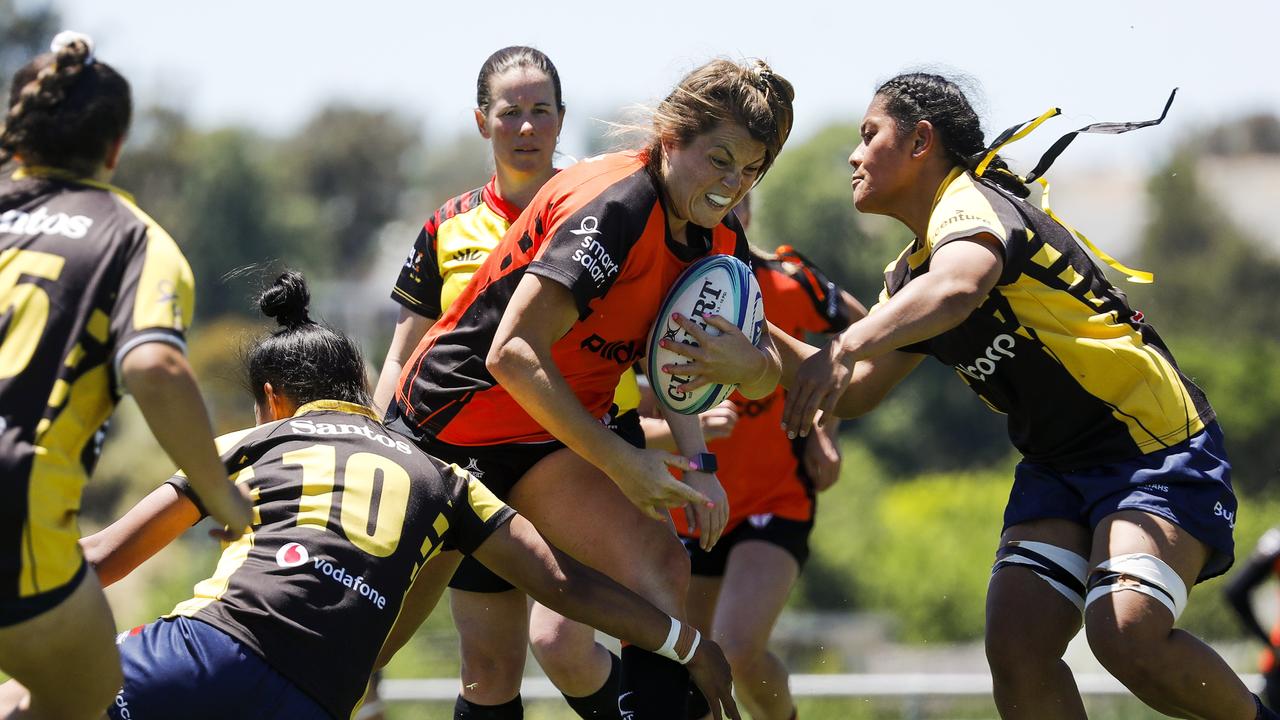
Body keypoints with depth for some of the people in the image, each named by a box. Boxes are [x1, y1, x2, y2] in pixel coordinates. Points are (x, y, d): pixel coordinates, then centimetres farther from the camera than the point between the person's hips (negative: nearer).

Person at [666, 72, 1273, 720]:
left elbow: (958, 288, -39)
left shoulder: (972, 204, -14)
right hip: (1057, 466, 9)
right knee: (1015, 647, -13)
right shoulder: (910, 273, 15)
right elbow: (854, 393, 19)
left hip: (1156, 446, -9)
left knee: (1128, 635, -29)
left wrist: (843, 348, -52)